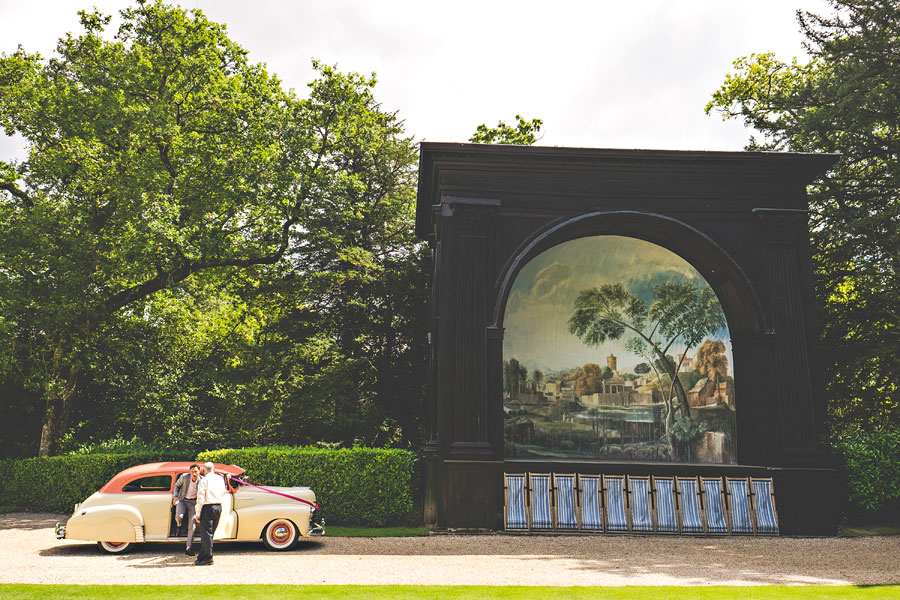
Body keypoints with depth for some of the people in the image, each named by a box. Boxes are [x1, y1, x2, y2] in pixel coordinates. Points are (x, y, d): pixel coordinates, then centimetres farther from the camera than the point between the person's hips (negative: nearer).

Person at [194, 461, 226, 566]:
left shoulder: (204, 480, -6)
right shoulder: (220, 479, 11)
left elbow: (200, 498, -10)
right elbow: (223, 494, 18)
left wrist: (198, 513, -6)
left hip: (208, 507, -6)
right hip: (219, 507, 6)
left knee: (206, 533, -1)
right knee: (209, 533, 13)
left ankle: (208, 558, -2)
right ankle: (202, 557, 18)